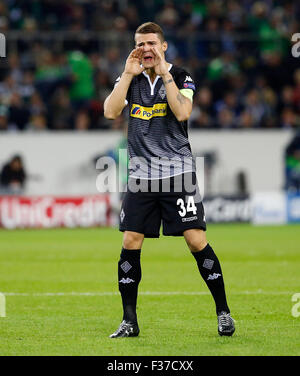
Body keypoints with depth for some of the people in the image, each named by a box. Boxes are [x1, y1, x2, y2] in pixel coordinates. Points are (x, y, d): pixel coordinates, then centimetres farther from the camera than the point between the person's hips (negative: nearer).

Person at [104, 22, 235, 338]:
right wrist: (129, 74, -10)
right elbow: (110, 112, -7)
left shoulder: (180, 77, 0)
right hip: (141, 177, 3)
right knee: (130, 244, -3)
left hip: (178, 173, -3)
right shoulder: (129, 79, 9)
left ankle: (223, 312, 5)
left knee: (197, 241, -7)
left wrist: (164, 73, -17)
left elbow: (182, 113, -17)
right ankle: (129, 321, 5)